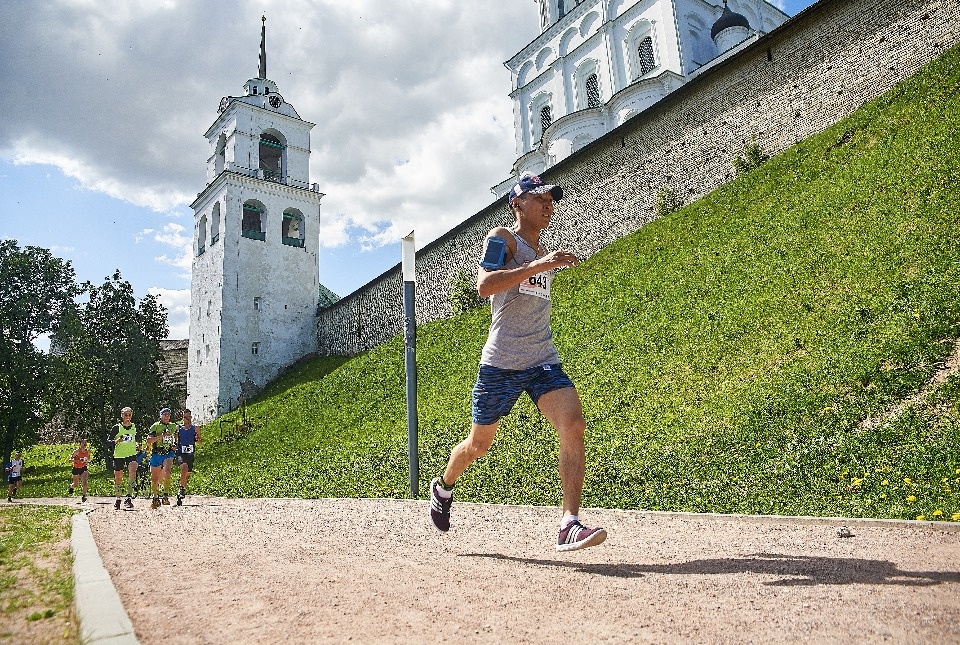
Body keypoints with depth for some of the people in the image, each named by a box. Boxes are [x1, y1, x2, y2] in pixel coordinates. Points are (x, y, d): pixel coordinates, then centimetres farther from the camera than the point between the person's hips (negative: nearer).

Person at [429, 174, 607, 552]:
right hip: (501, 363, -5)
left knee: (573, 425, -18)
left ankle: (570, 525, -16)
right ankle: (444, 487, 40)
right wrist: (539, 266, -26)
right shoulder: (502, 238, -3)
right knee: (480, 443, 9)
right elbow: (484, 285, -23)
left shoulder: (543, 254, 19)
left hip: (543, 361, 6)